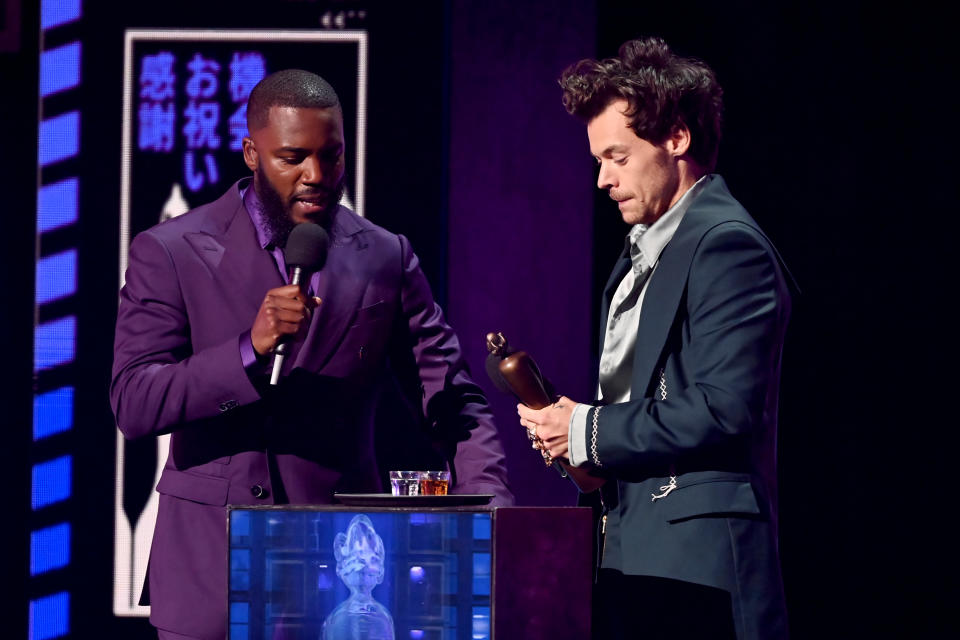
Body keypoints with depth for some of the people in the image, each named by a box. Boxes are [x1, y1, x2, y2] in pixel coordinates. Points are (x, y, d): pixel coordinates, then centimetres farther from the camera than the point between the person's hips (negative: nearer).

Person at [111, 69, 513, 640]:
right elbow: (133, 405, -7)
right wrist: (251, 350, -21)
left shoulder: (387, 260, 8)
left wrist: (490, 507, -11)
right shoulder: (171, 254, 1)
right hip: (211, 572, -1)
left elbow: (454, 402, 7)